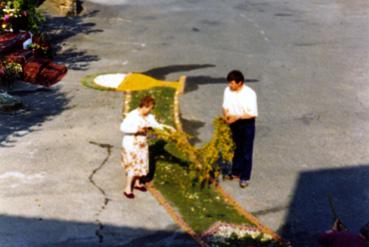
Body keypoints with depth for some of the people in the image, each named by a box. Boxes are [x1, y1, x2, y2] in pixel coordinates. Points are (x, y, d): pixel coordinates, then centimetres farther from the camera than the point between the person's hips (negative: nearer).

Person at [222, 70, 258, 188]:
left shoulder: (249, 94, -22)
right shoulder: (228, 91, -7)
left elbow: (253, 114, -20)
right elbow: (225, 106, 4)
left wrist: (237, 117, -27)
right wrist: (226, 115, -16)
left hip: (247, 124, -5)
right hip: (234, 124, 5)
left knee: (246, 151, 5)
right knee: (235, 149, 19)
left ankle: (245, 177, 14)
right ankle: (235, 171, 36)